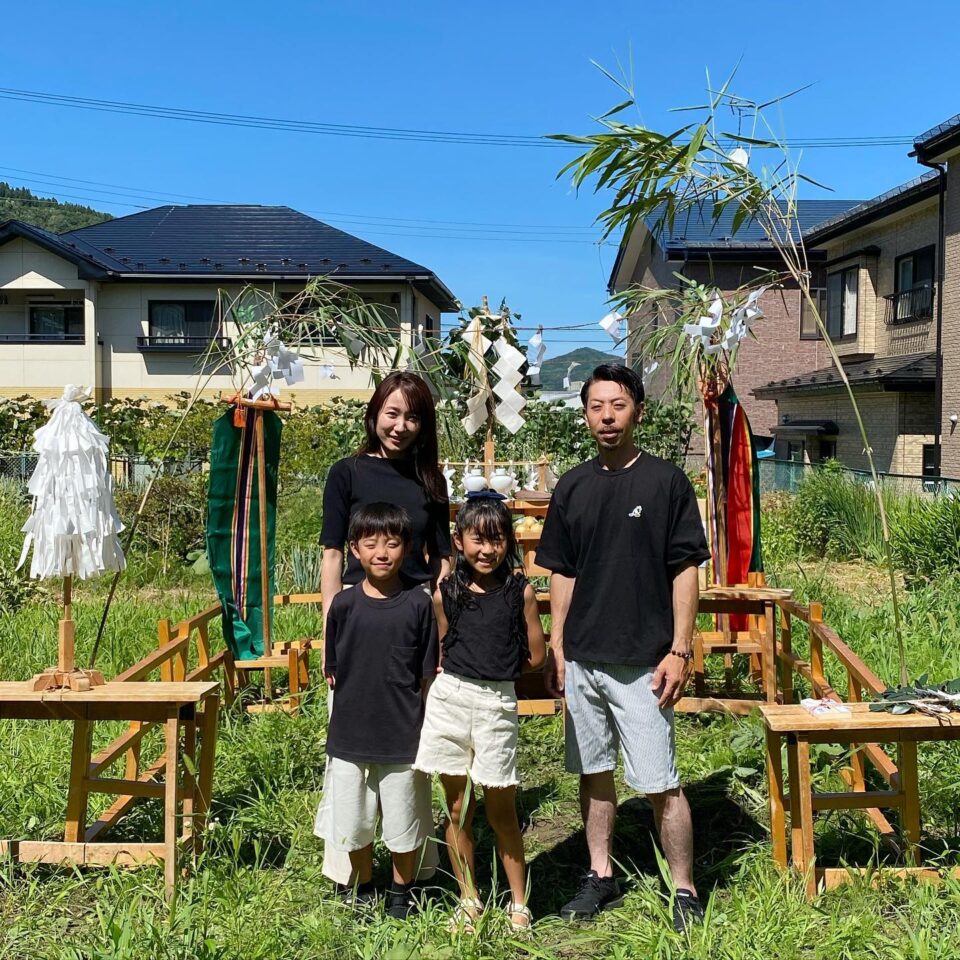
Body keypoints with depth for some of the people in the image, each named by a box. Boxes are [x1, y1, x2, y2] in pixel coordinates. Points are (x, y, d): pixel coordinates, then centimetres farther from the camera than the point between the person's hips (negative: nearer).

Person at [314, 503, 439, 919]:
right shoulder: (344, 605, -4)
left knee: (404, 821, 12)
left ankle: (402, 891, 35)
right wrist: (356, 700, -3)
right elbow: (332, 671, 4)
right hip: (350, 735, 1)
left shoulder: (418, 604, -6)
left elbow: (427, 676, -1)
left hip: (403, 736, -1)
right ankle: (364, 889, 36)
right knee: (353, 821, 13)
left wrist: (428, 731, -1)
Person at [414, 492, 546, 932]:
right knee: (458, 809, 12)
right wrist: (464, 673, 1)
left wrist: (495, 670, 5)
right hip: (449, 700, 2)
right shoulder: (446, 594, 1)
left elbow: (535, 656, 1)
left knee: (501, 813, 6)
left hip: (497, 704, -2)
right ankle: (468, 899, 27)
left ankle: (519, 903, 23)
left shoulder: (521, 592, -5)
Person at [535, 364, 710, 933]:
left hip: (642, 662, -5)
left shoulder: (666, 481, -5)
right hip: (582, 658, 5)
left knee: (660, 784, -1)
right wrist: (556, 646, 9)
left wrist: (679, 651, -11)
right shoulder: (573, 487, 8)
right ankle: (602, 877, 30)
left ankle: (685, 891, 16)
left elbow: (685, 571, -6)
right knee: (593, 772, 14)